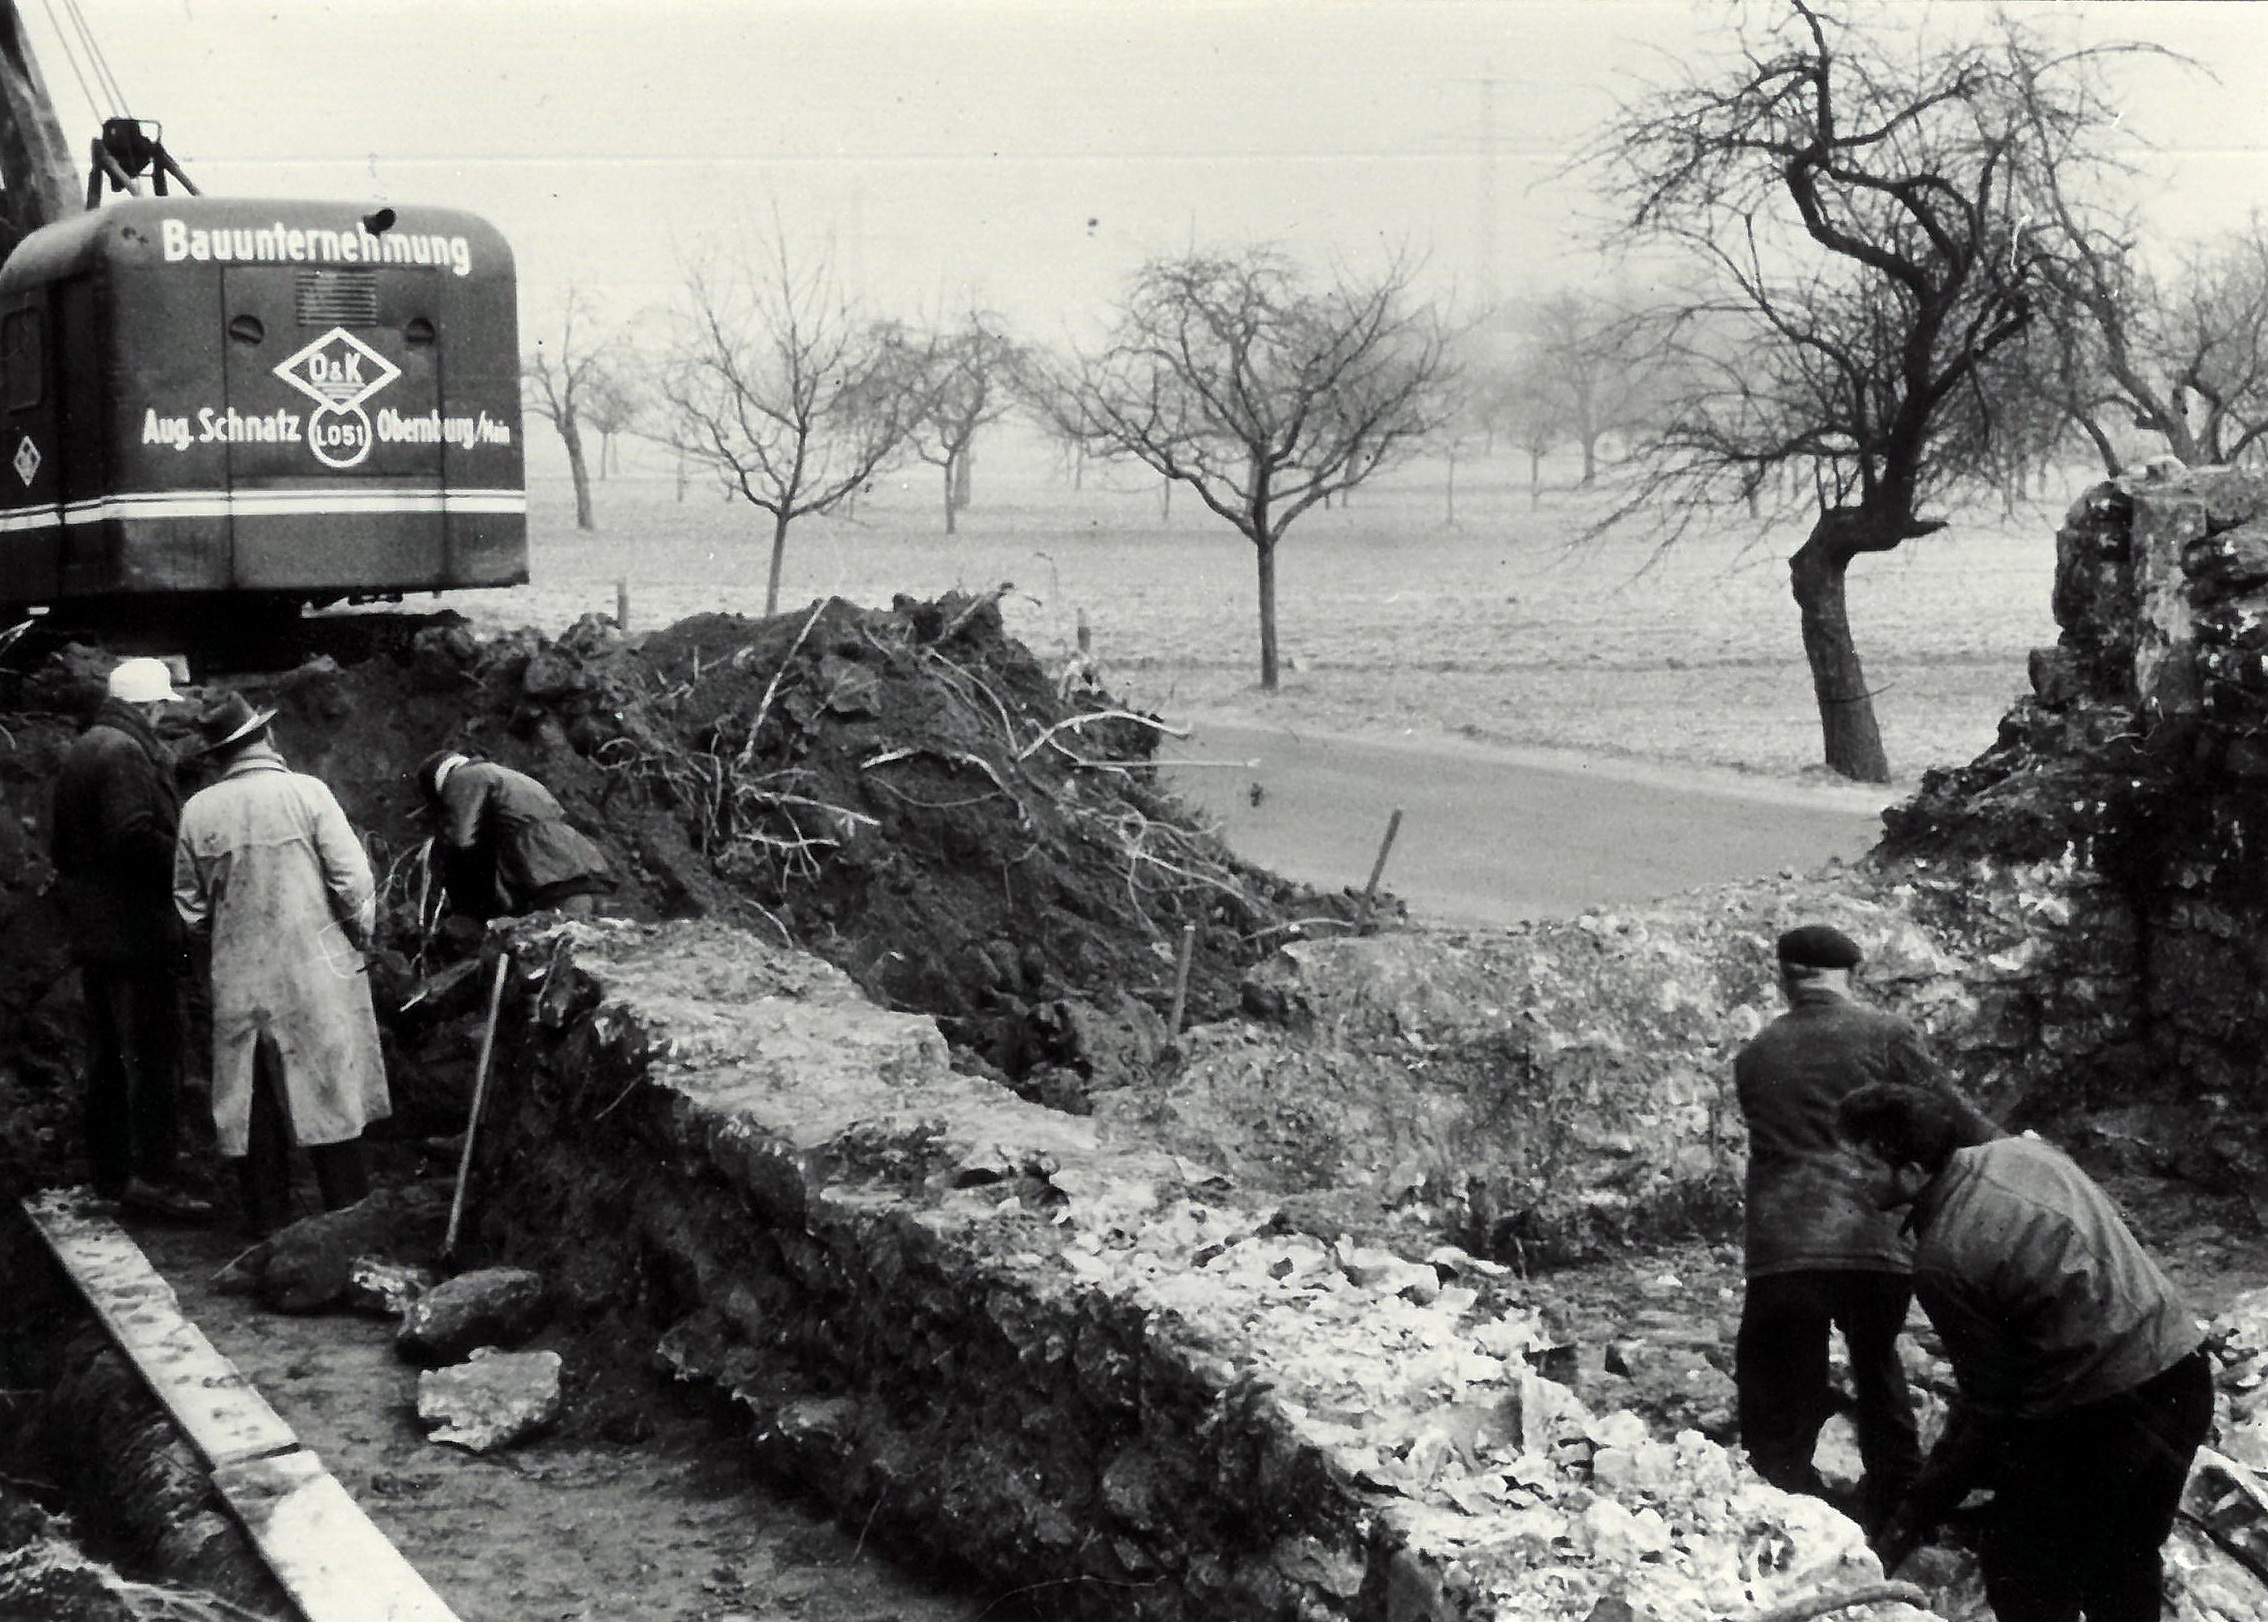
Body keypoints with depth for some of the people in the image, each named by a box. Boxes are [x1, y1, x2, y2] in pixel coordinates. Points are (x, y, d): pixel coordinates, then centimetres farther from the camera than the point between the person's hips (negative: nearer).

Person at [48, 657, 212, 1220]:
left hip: (92, 931, 10)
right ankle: (154, 1177, -10)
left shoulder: (80, 749, 16)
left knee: (107, 1056, 15)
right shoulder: (127, 753, -14)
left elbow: (60, 842, 21)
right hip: (137, 932, -10)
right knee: (154, 1054, -8)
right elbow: (137, 837, -24)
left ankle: (110, 1171, 22)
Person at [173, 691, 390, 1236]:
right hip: (317, 975, -2)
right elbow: (353, 879, -11)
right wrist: (361, 937, 4)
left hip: (239, 981, 3)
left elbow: (190, 904, 6)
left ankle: (268, 1222, 17)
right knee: (331, 1094, 6)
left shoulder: (198, 811, -2)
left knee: (254, 1103, 11)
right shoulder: (305, 793, -10)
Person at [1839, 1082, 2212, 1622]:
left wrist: (1910, 1523, -2)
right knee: (2122, 1566, 23)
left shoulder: (1942, 1259, -17)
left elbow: (1990, 1408, -10)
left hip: (2106, 1411, -9)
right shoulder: (2021, 1149, 5)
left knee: (2019, 1562, 8)